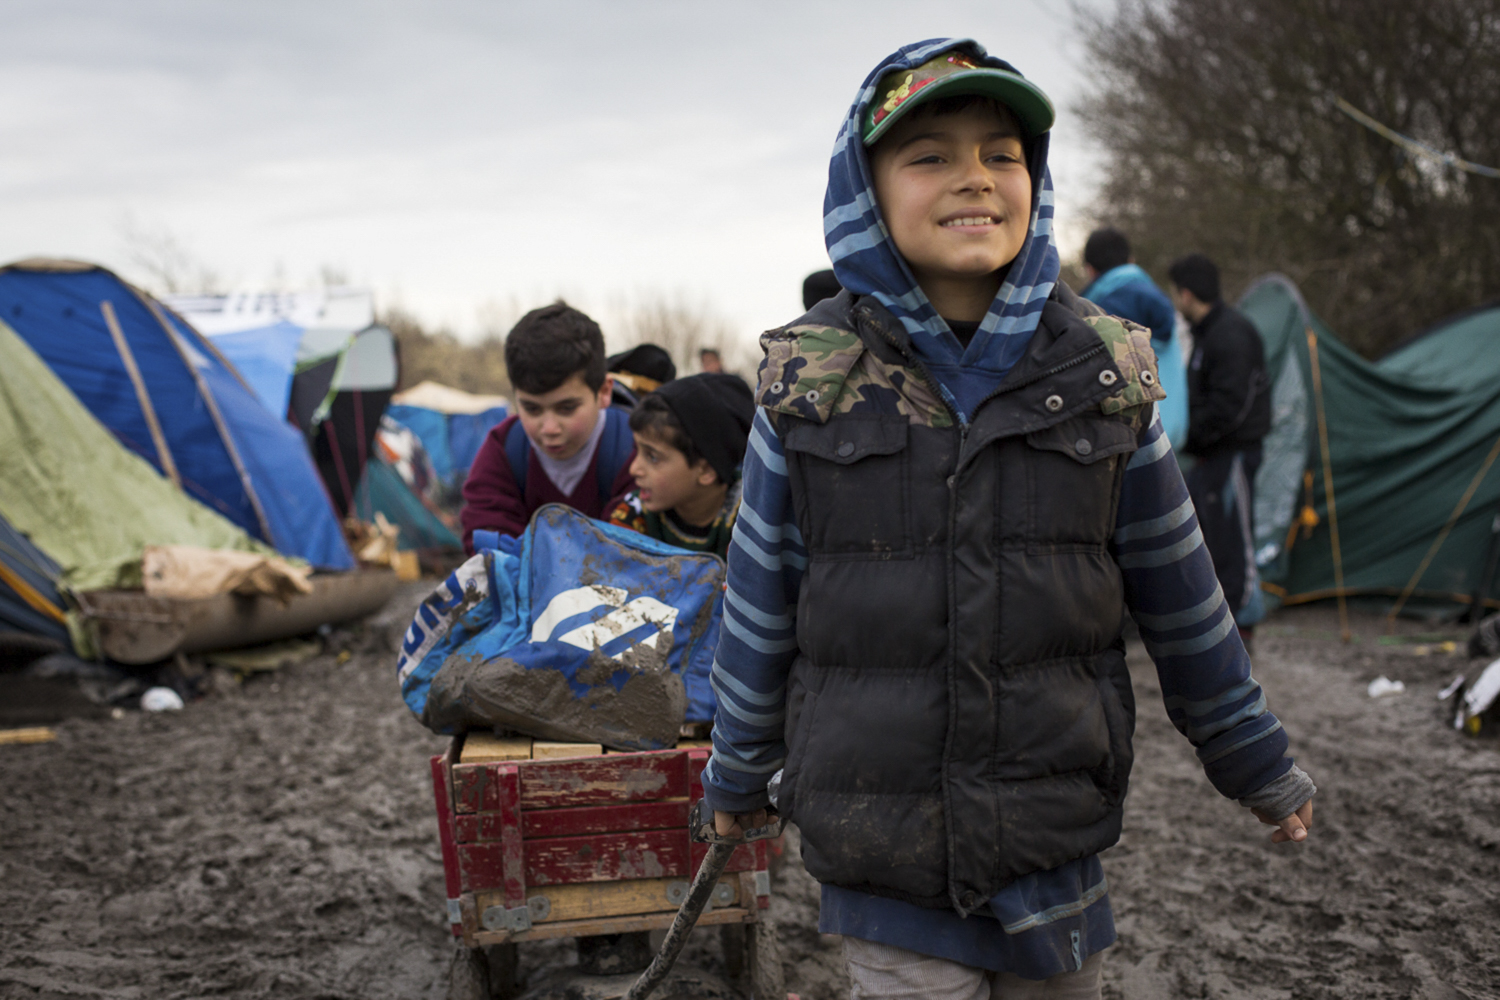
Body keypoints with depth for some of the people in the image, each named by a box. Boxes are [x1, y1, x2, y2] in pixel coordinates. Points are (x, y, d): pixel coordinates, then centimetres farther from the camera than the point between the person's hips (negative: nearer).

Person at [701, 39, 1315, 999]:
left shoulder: (1107, 376, -1)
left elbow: (1181, 597, 7)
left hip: (1057, 845, 2)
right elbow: (761, 605, 5)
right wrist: (739, 774, 15)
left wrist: (1258, 765, 15)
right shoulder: (807, 382, -5)